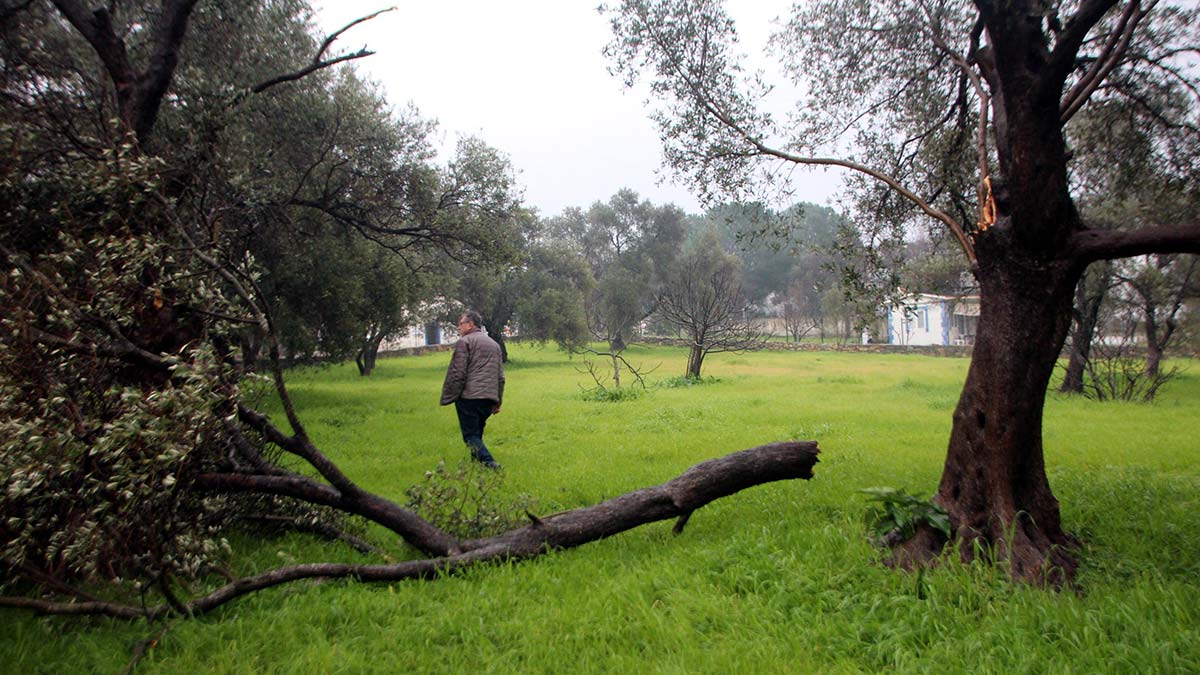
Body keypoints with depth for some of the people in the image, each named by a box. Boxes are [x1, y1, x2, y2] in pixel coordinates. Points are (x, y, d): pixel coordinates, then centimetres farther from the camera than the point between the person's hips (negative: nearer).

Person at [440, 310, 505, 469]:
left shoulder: (465, 342, -3)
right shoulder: (494, 344, 20)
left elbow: (457, 373, -11)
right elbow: (500, 377, 21)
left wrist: (449, 397, -4)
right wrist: (497, 401, 23)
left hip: (469, 397, -7)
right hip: (489, 398, 7)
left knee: (471, 435, -4)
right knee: (477, 433, 19)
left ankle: (489, 462, -20)